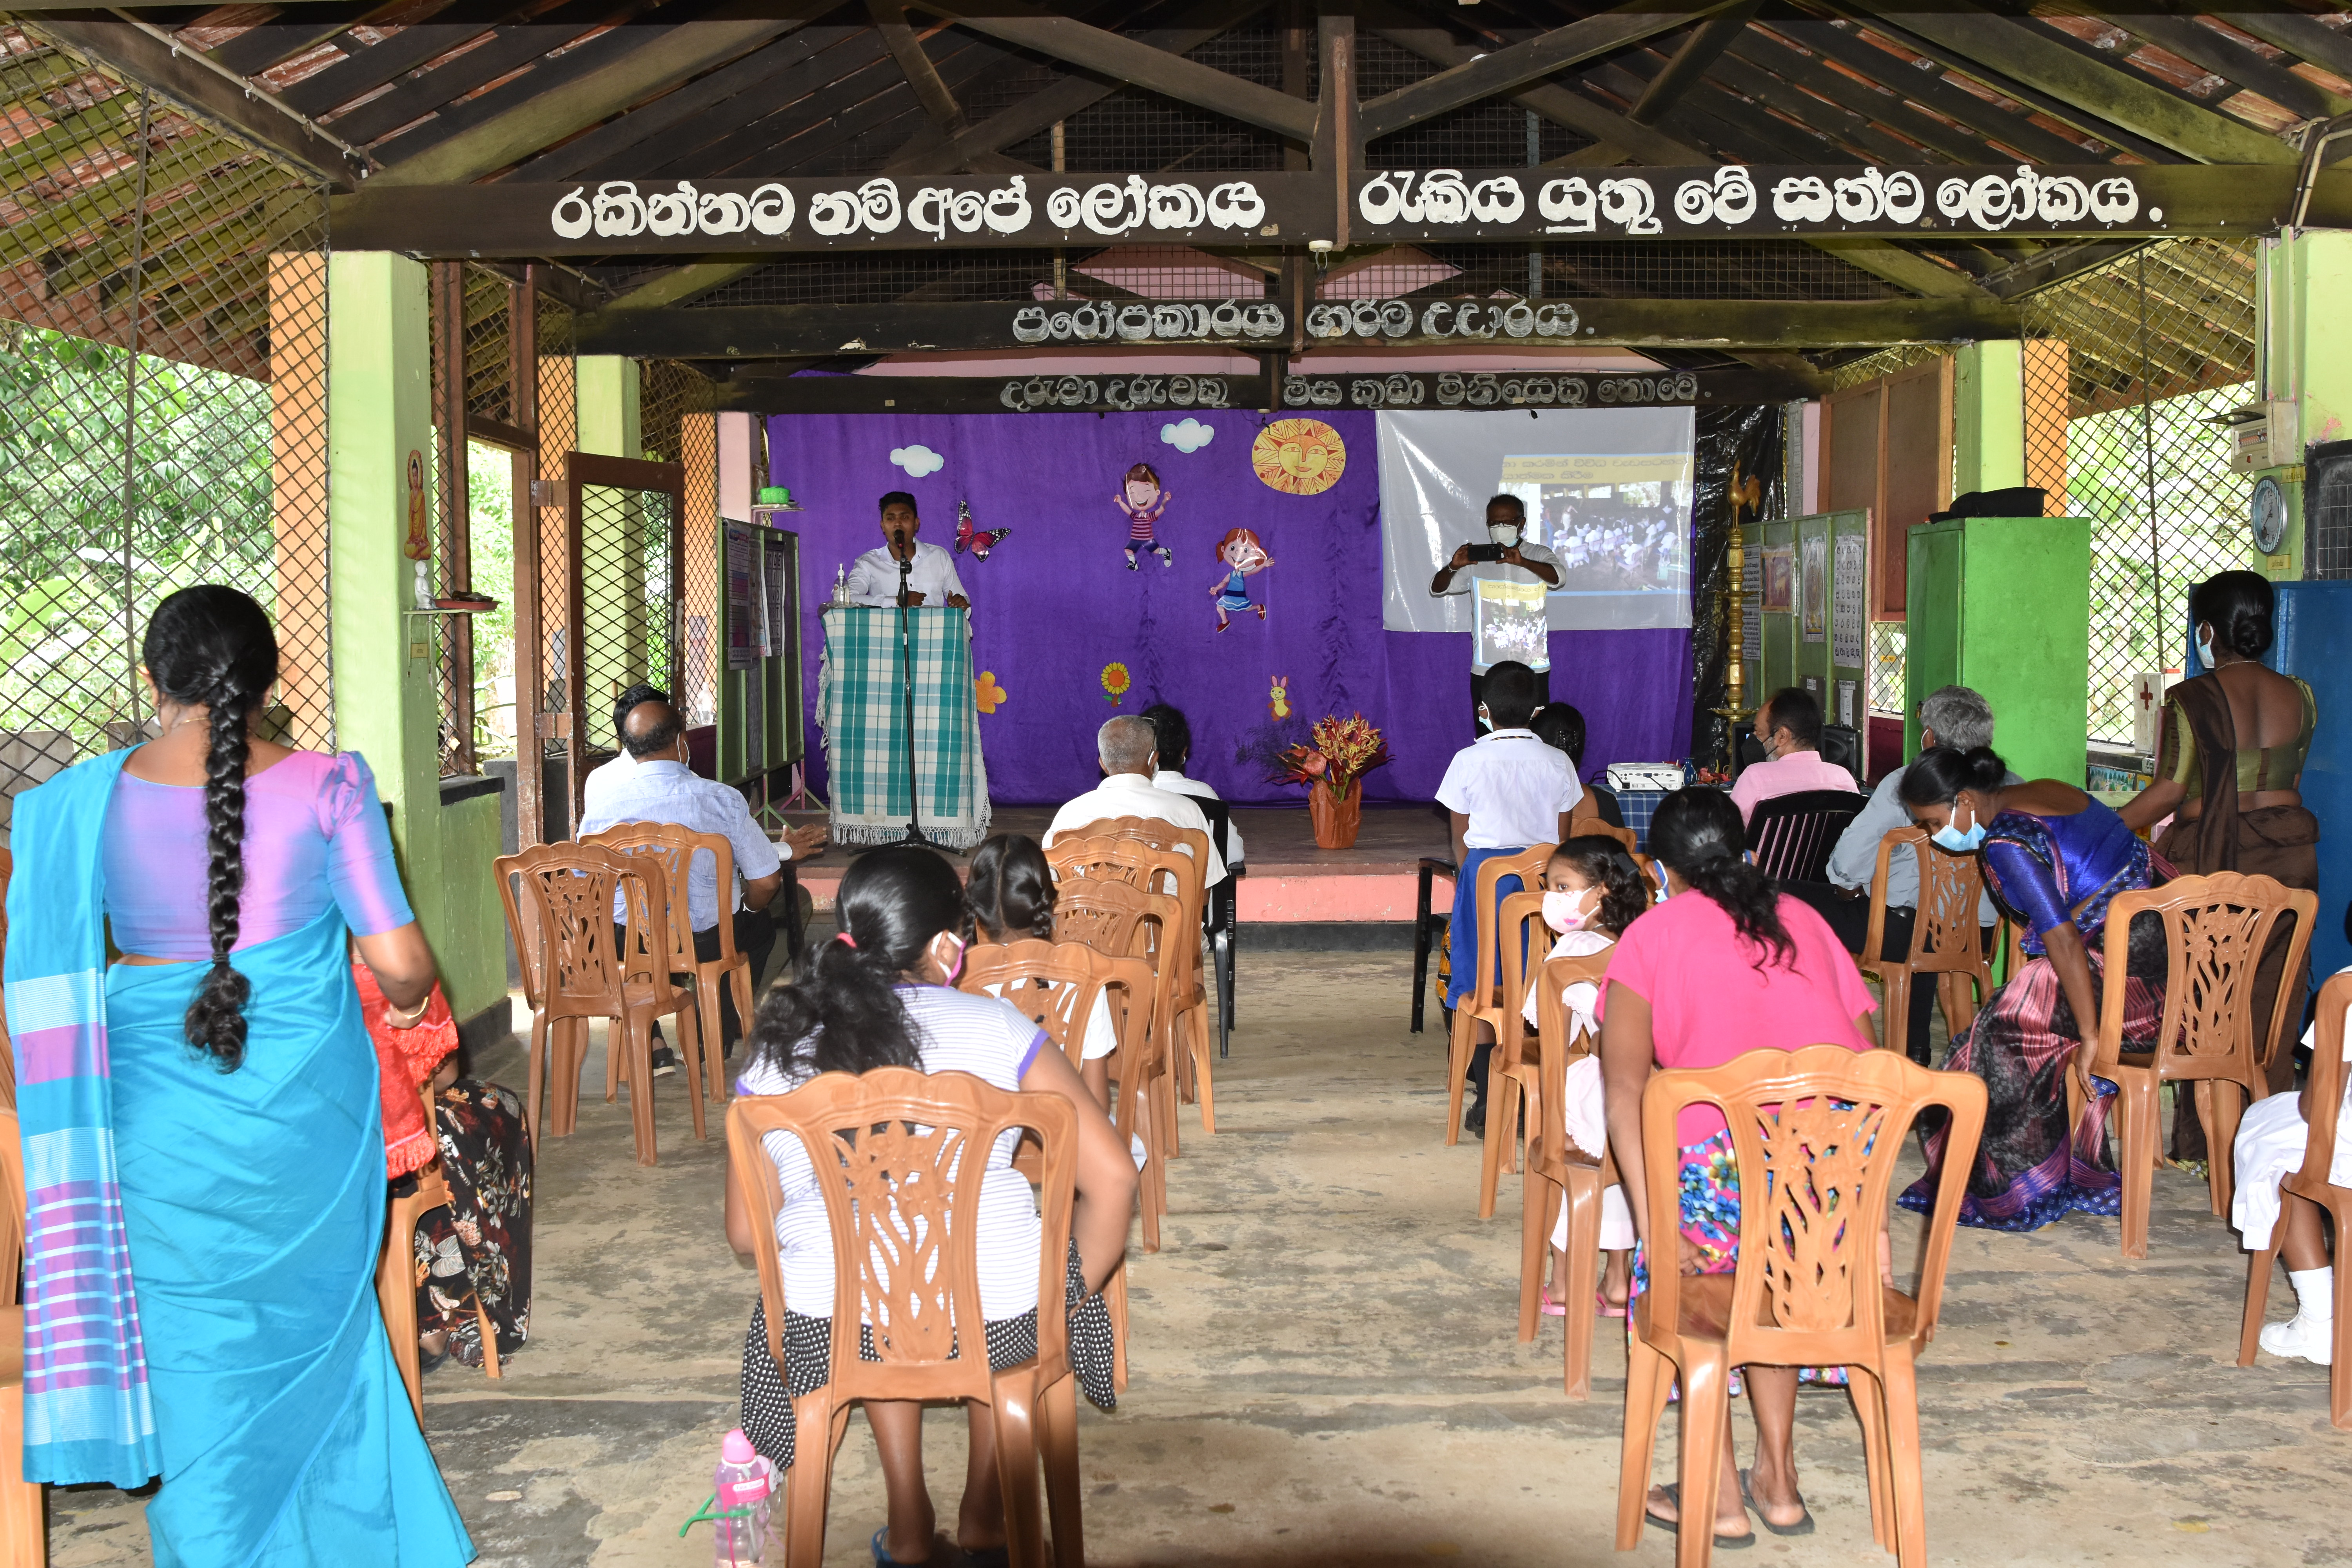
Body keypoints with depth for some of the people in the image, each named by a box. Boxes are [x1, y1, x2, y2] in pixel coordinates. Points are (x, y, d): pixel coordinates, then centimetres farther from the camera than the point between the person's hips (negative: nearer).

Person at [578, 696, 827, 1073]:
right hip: (704, 943, -1)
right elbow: (765, 881, -9)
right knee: (760, 924, 31)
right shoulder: (721, 800, -13)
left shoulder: (604, 806, -9)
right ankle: (718, 1038, 37)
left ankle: (651, 1046, 31)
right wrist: (749, 911, 15)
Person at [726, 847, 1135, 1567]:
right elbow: (1112, 1176, -7)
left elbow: (746, 1232, 9)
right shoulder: (996, 1028, -4)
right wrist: (1070, 1301, 8)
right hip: (997, 1324, -1)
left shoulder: (774, 1054, 3)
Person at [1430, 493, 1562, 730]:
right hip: (1486, 672, 1)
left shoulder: (1538, 556, 1)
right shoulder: (1476, 559, 6)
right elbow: (1437, 588, 1)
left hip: (1532, 670, -1)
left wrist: (1522, 562, -40)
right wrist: (1453, 567, -22)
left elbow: (1557, 577, -20)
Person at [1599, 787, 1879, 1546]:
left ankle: (1719, 1495, 24)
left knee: (1687, 1283, 24)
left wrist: (1654, 1225, -3)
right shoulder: (1802, 919, 25)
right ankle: (1778, 1477, 37)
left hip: (1728, 1149, -4)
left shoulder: (1651, 936, 13)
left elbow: (1625, 1087, 0)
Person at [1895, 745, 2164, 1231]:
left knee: (2010, 1032, -4)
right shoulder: (2045, 792, 12)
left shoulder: (2006, 843, -16)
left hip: (2132, 980, -10)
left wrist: (2090, 1036, -20)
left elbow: (2063, 939, -23)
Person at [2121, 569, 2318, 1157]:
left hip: (2209, 860, -4)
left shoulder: (2191, 699, -11)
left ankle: (2204, 1144, 10)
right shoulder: (2299, 696, 3)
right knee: (2269, 1003, 9)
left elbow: (2168, 793, -11)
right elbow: (2289, 777, 13)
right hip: (2288, 854, 4)